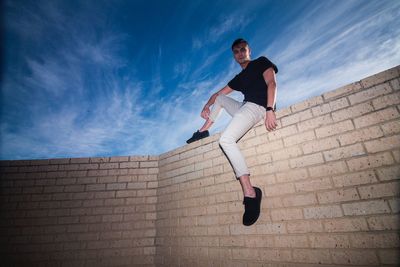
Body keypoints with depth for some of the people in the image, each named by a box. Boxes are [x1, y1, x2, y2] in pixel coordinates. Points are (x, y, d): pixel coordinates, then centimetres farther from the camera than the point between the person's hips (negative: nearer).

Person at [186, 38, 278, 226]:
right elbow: (218, 93, 26)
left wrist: (270, 110, -23)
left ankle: (250, 193, -33)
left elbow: (271, 84, -7)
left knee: (226, 139, -29)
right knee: (220, 98, 24)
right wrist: (206, 106, 5)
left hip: (258, 107, -8)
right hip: (245, 108, 8)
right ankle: (203, 131, 13)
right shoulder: (239, 78, 27)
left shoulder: (261, 62, 9)